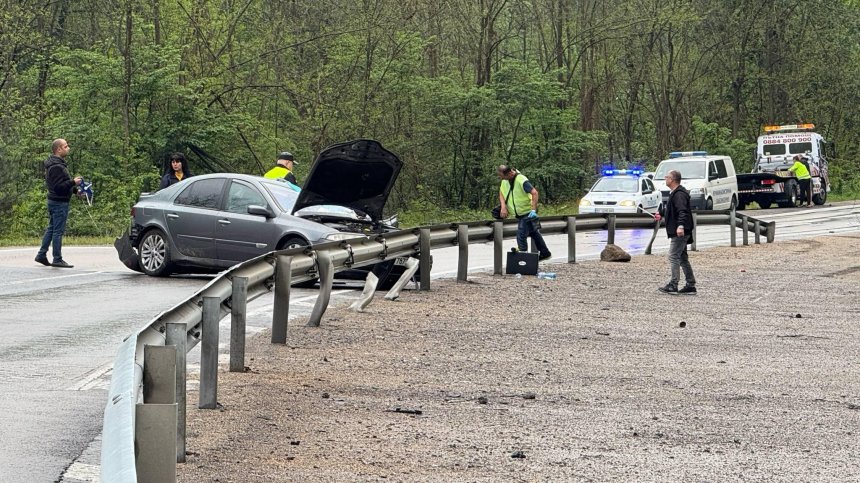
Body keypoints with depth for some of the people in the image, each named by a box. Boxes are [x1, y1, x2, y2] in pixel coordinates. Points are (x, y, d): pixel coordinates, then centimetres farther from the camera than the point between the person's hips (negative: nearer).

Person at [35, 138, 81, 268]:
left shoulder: (57, 164, 14)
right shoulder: (56, 167, -20)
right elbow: (59, 187, -25)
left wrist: (75, 189, 13)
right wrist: (73, 182, -19)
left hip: (55, 201, 11)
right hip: (60, 202, -11)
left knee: (51, 229, 17)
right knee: (58, 231, -5)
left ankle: (41, 255, 22)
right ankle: (57, 259, -1)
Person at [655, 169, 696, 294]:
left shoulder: (679, 194, -17)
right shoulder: (675, 193, 17)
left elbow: (682, 211, -30)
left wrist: (680, 226, -43)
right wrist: (662, 215, 44)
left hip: (679, 233, -11)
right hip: (679, 232, 11)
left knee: (673, 257, -9)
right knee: (683, 258, 13)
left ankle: (673, 285, -8)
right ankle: (690, 285, 15)